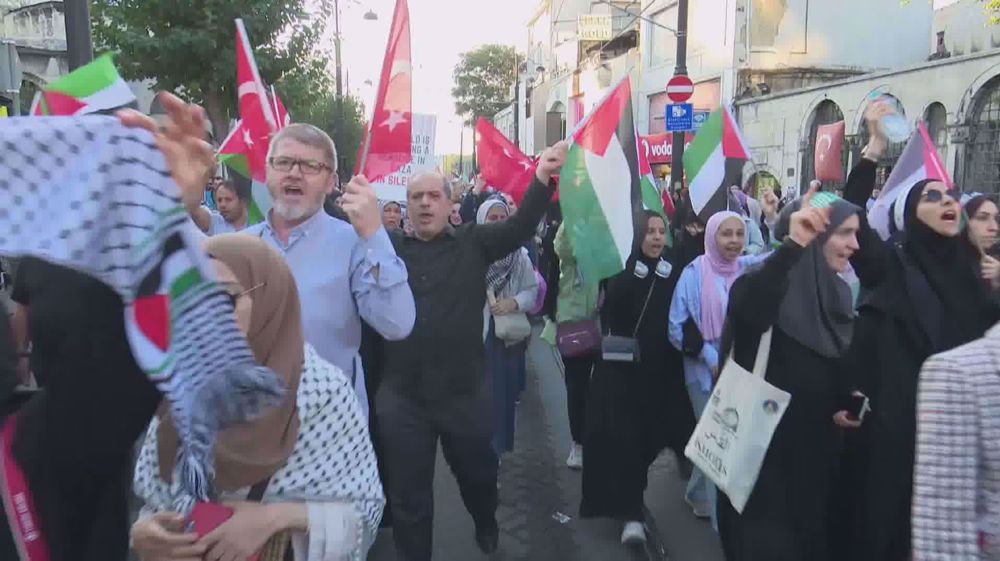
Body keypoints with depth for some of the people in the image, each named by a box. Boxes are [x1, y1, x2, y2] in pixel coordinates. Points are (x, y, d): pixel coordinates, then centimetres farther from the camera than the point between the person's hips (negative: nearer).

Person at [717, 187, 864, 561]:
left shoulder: (839, 293, 7)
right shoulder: (768, 280, -16)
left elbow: (838, 370, 15)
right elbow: (747, 311, -42)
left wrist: (842, 407, -3)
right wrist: (791, 246, -52)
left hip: (816, 446, 7)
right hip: (764, 443, -7)